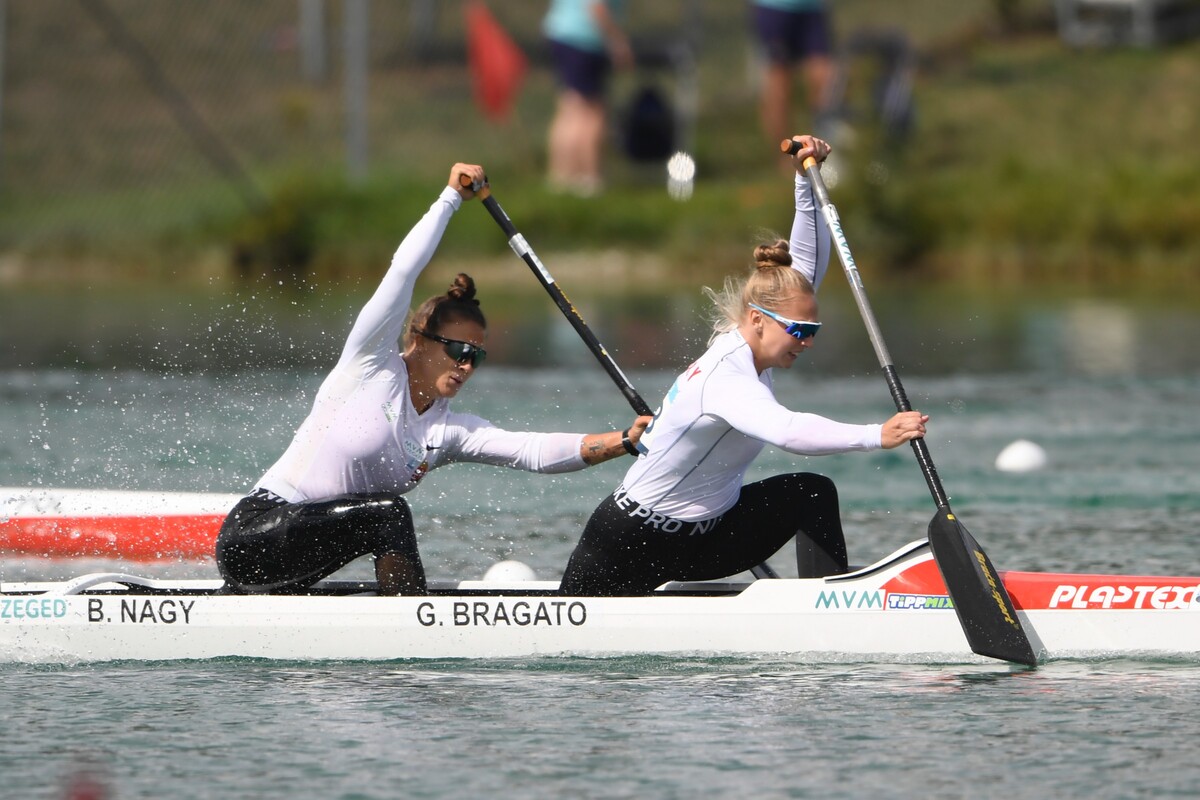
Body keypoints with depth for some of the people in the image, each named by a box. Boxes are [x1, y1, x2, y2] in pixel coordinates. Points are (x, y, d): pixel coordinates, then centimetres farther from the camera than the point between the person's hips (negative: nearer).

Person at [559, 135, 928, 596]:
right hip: (629, 548, -8)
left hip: (702, 540, 8)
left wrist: (807, 181, -10)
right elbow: (787, 432, -50)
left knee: (813, 493, -12)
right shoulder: (725, 379, -30)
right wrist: (878, 436, -55)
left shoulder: (743, 347, -4)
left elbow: (808, 264, 1)